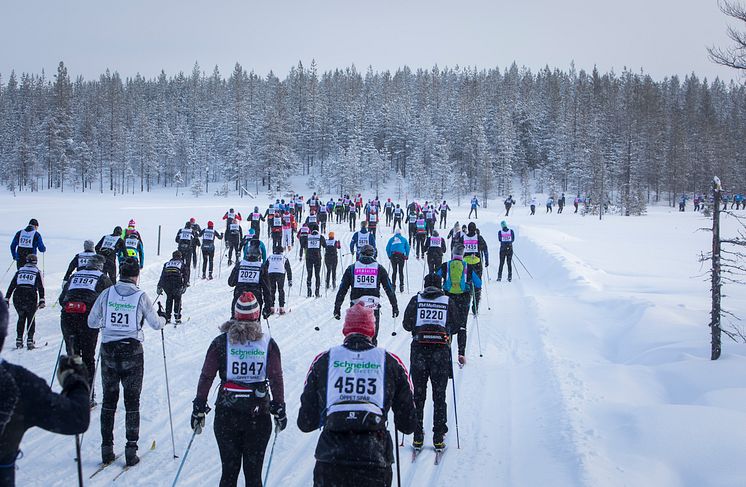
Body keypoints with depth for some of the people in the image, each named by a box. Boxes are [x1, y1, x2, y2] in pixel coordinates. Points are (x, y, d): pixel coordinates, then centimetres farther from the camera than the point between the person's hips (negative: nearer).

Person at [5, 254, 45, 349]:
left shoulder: (19, 271, 18)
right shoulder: (37, 272, 11)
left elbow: (11, 285, 13)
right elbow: (40, 287, -1)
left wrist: (6, 298, 13)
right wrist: (42, 300, -6)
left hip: (17, 297, 2)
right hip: (31, 298, -2)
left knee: (21, 318, 20)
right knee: (31, 318, 13)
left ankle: (19, 339, 12)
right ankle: (30, 340, 1)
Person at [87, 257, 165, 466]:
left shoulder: (107, 294, -2)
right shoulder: (141, 296, -7)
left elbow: (92, 322, 4)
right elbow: (156, 324, 0)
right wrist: (162, 317, 22)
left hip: (108, 351, 2)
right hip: (132, 352, -2)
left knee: (109, 400, 13)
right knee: (132, 402, 7)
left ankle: (107, 449, 12)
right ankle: (131, 450, 4)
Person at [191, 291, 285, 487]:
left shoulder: (221, 342, -2)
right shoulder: (268, 343, -1)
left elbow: (206, 377, -2)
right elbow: (276, 379, -4)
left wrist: (199, 408, 4)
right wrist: (279, 409, 3)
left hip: (226, 413, 0)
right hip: (259, 413, 0)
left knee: (229, 469, 9)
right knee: (253, 471, 8)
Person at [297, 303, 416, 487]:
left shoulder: (323, 361, 6)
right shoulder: (391, 362, 6)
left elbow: (306, 423, 9)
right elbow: (408, 425, 9)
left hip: (329, 460, 0)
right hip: (375, 462, 0)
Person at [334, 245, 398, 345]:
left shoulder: (352, 268, 9)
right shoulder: (379, 269, 7)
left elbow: (342, 289, 7)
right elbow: (389, 289, 8)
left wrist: (337, 307, 9)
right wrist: (394, 306, 15)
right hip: (373, 307, 0)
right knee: (372, 337, 6)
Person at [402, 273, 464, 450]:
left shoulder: (416, 300, 7)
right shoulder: (448, 302, 7)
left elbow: (406, 324, 6)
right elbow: (457, 328, 5)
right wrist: (461, 353, 15)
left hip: (419, 349, 0)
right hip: (441, 350, 0)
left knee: (418, 395, 9)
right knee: (439, 396, 8)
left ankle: (418, 437, 9)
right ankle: (438, 438, 7)